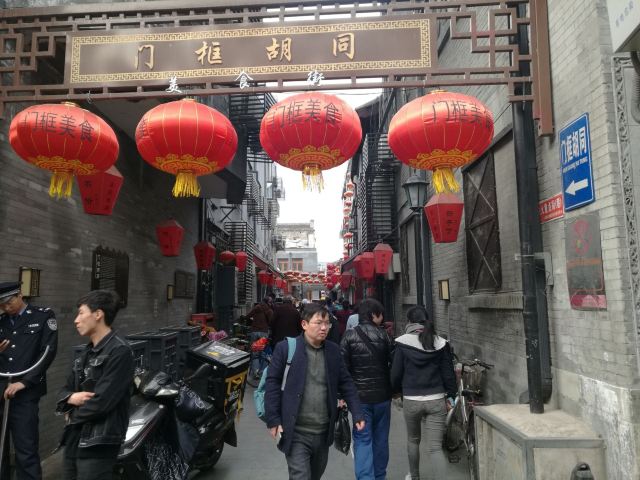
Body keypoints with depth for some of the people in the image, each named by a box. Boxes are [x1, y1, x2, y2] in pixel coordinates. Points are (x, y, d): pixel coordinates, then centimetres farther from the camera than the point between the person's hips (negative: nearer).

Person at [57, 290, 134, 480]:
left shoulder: (119, 351, -16)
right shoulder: (87, 352, 13)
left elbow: (101, 403, -21)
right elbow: (63, 391, 14)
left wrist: (73, 415, -4)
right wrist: (71, 397, -9)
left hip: (98, 445, -8)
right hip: (74, 439, 8)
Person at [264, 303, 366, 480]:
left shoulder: (333, 350, 4)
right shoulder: (286, 348, -10)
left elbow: (346, 383, 8)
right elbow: (272, 383, -7)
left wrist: (357, 413, 1)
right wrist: (273, 420, -10)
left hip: (323, 432, 5)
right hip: (296, 433, -5)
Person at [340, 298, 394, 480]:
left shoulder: (349, 336, -7)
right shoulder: (383, 335, -5)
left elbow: (343, 367, -8)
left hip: (360, 396, -1)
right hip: (382, 395, 2)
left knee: (363, 440, 2)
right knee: (381, 439, 16)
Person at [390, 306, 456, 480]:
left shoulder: (403, 343, -8)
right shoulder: (441, 343, -2)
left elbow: (396, 373, -3)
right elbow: (448, 373, 2)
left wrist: (397, 391, 15)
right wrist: (451, 395, 14)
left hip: (411, 400, -1)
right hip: (437, 400, 1)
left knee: (413, 440, 23)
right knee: (435, 447, 3)